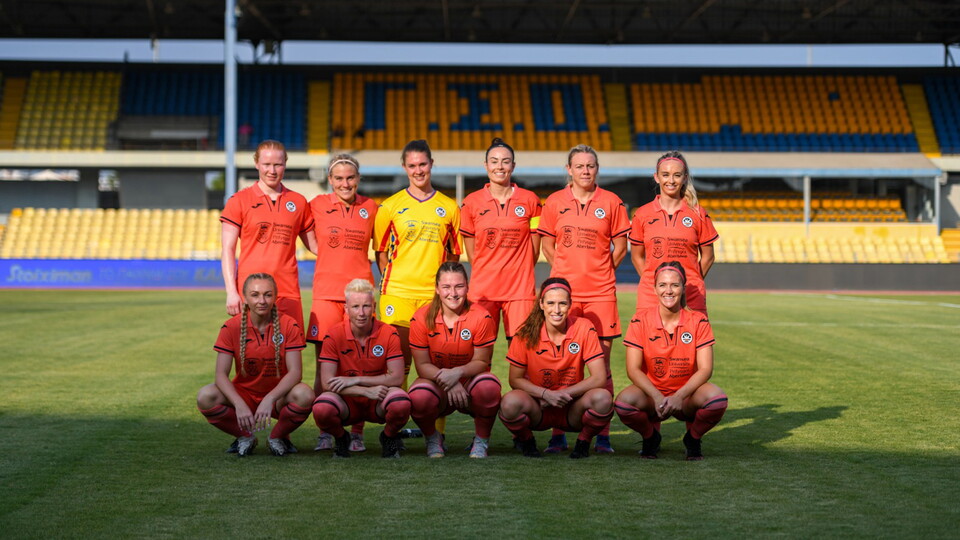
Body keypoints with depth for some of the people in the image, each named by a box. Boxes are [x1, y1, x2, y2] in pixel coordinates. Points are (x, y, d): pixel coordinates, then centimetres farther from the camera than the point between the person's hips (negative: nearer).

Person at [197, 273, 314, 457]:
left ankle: (278, 436, -2)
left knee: (304, 395, -34)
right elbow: (221, 374, -14)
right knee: (205, 397, -28)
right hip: (244, 394, 1)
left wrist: (269, 400, -34)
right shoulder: (232, 327, -9)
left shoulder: (289, 326, -10)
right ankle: (245, 437, -1)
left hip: (278, 396, -1)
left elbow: (295, 371, -18)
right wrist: (239, 405, -32)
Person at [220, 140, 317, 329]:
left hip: (288, 292, 3)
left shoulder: (298, 202, 13)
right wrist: (231, 291, -8)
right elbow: (227, 250, 2)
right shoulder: (240, 201, 5)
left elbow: (314, 244, 22)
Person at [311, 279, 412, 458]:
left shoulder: (389, 334, -7)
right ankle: (341, 439, 3)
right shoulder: (334, 335, -9)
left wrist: (356, 380, -21)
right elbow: (327, 382, -16)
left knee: (401, 403, -35)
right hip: (347, 403, 0)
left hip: (379, 403, 0)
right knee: (322, 408, -34)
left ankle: (389, 437, 2)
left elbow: (397, 377, -14)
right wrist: (367, 391, -27)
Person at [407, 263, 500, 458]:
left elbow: (481, 362, -8)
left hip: (469, 384, 0)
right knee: (418, 398, -35)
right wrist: (444, 377, -27)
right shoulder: (421, 318, -10)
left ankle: (481, 442, -6)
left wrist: (458, 372, -29)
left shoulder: (481, 317, -12)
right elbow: (422, 365, -8)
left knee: (489, 386, -36)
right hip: (437, 384, 0)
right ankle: (433, 440, 2)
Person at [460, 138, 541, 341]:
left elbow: (534, 249, 9)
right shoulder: (471, 202, 4)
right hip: (483, 290, 0)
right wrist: (486, 274, 8)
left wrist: (519, 274, 9)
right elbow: (470, 251, 9)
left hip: (520, 289, 0)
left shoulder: (530, 200, 4)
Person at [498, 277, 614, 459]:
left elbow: (599, 378, -12)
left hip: (572, 409, 0)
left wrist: (562, 394, -19)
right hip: (538, 408, 0)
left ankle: (583, 442, 0)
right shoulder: (527, 334, -9)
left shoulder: (584, 328, -10)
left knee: (603, 398, -32)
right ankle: (526, 441, 1)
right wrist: (546, 394, -22)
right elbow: (515, 379, -6)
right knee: (511, 403, -34)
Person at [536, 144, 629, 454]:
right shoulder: (555, 202, 6)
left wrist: (601, 273, 5)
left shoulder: (611, 202, 4)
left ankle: (603, 434, 4)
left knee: (602, 361, -1)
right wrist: (565, 274, 7)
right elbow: (547, 244, 13)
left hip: (601, 292, 0)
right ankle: (558, 434, 8)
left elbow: (621, 246, 10)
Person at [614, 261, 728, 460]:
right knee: (623, 402, -34)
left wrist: (679, 396, -25)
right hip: (652, 392, 0)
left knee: (717, 399, -33)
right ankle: (651, 435, 2)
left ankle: (693, 438, 1)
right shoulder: (641, 321, -6)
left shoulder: (698, 321, -5)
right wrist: (657, 397, -26)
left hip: (687, 394, 0)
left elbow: (705, 369, -10)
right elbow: (633, 369, -10)